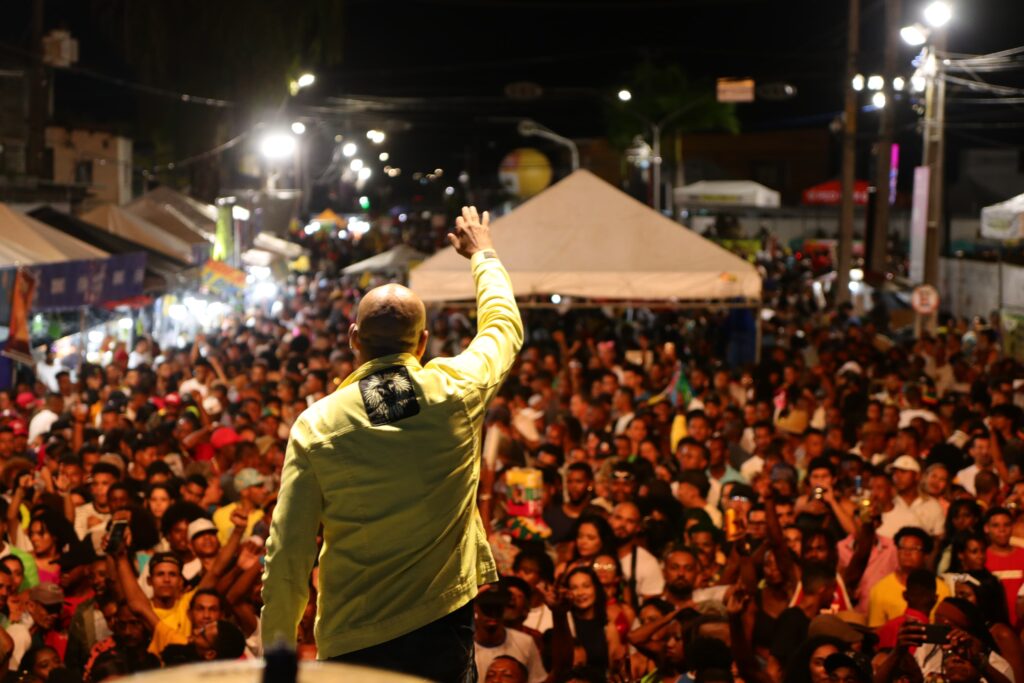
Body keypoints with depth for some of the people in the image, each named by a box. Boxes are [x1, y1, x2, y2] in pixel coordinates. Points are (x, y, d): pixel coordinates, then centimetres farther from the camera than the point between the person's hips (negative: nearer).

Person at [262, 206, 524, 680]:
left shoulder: (316, 425, -8)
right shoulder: (456, 392, -4)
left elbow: (288, 553, -7)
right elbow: (504, 326, 18)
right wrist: (483, 254, 36)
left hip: (352, 641, -1)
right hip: (443, 628, 1)